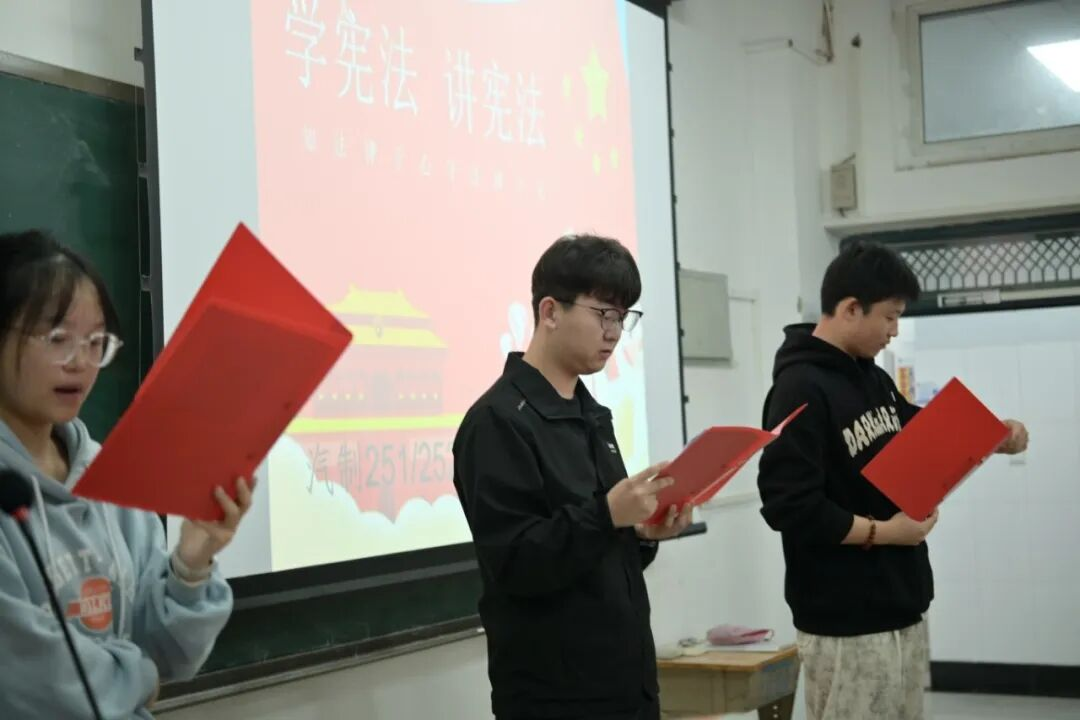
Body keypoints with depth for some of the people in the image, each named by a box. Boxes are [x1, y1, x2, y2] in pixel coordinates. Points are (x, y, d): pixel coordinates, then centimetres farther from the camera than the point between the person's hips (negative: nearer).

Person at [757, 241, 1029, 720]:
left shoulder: (872, 378, 10)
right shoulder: (801, 389, -16)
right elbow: (788, 506, -23)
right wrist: (880, 532, -17)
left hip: (902, 611, 9)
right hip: (846, 627, -9)